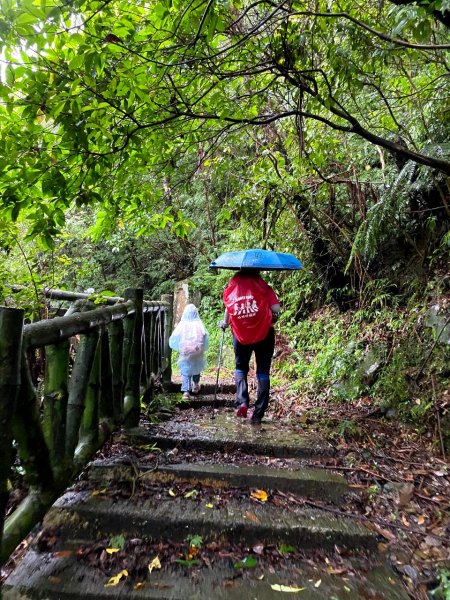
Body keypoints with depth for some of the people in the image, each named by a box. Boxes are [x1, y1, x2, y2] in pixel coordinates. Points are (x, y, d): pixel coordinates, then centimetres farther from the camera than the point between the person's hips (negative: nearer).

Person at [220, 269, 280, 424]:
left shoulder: (231, 287, -3)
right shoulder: (263, 286, -9)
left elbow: (228, 309, 2)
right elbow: (276, 309, -17)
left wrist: (225, 323, 21)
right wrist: (272, 319, 5)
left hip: (241, 335, 2)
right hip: (264, 334, -1)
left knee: (240, 368, 21)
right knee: (263, 372, 9)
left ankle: (242, 402, 0)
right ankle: (258, 414, 9)